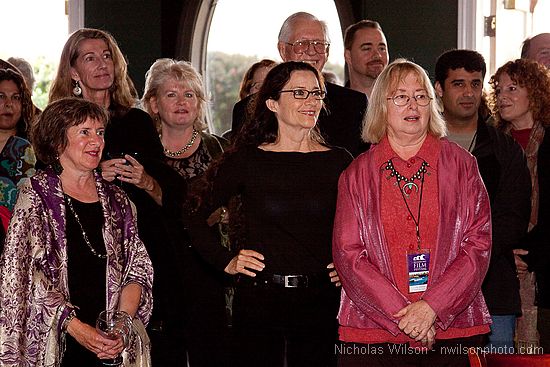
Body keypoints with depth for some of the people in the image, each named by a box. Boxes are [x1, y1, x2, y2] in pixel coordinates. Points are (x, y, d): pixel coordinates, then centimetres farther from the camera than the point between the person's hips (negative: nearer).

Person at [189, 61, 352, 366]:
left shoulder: (338, 162, 6)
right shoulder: (246, 161, 1)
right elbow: (195, 217, 8)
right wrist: (226, 261, 2)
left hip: (319, 297, 1)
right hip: (258, 299, -1)